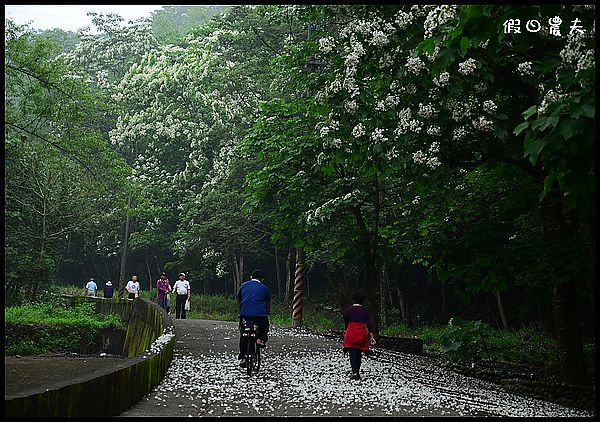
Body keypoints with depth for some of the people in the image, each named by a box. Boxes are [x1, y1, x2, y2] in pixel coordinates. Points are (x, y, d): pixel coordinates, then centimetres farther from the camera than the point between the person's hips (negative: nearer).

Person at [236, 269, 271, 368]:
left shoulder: (244, 285, 18)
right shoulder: (264, 288, 15)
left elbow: (238, 301, 22)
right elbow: (267, 303, 25)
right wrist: (268, 312, 42)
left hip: (245, 314, 1)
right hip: (260, 314, -1)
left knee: (243, 336, 14)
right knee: (264, 327, 27)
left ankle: (242, 358, 8)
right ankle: (260, 338, 0)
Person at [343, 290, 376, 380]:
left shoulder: (347, 310, 1)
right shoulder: (366, 311, 0)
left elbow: (346, 324, 8)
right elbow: (369, 324, -5)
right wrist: (371, 337, -5)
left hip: (350, 334, -1)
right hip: (362, 334, 1)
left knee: (353, 354, -3)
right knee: (359, 354, 15)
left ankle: (355, 372, -18)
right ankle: (357, 373, 20)